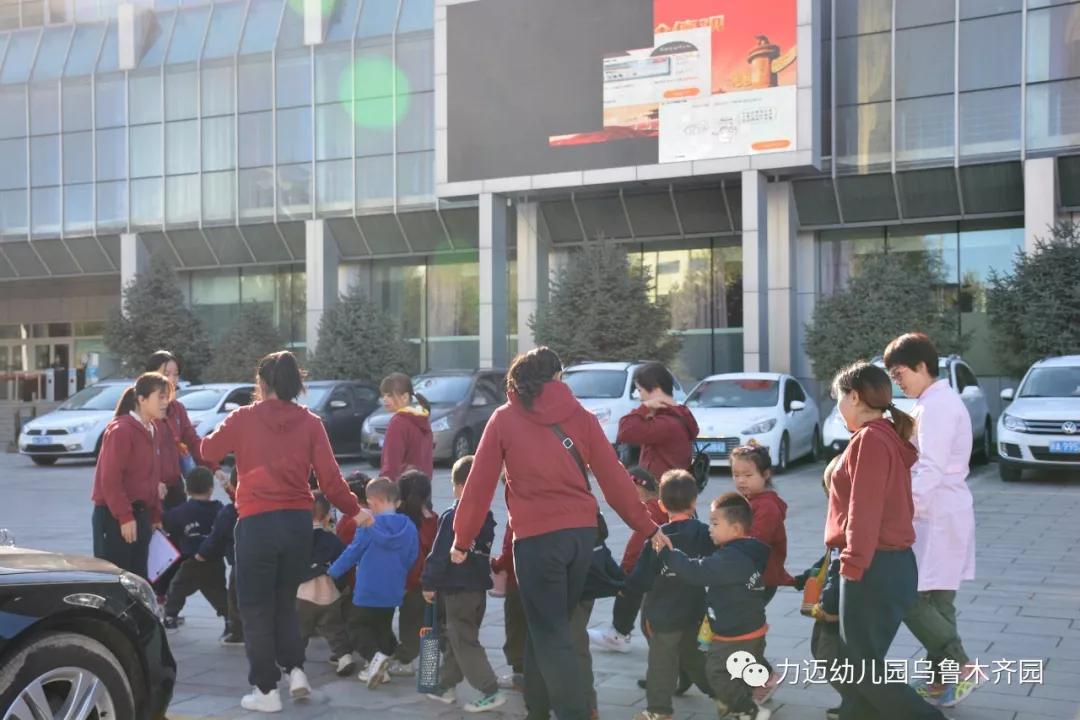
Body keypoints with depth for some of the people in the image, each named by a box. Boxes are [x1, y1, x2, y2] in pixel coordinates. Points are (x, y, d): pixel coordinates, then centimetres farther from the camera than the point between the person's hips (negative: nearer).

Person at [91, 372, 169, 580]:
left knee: (139, 578, 11)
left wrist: (155, 516, 15)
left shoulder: (152, 432, 13)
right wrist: (125, 516, -19)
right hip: (114, 517, -8)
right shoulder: (121, 430, -14)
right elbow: (110, 479, -19)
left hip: (141, 514, 8)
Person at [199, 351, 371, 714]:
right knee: (285, 602, 22)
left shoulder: (243, 418, -4)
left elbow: (208, 450, 12)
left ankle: (266, 690, 9)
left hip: (257, 523, -3)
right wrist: (354, 510, 11)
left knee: (257, 610, 9)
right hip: (298, 523, 3)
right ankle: (295, 670, 10)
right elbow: (330, 478, -3)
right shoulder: (310, 422, 0)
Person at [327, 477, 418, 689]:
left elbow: (352, 553, -8)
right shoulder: (408, 527, -5)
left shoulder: (368, 527, -15)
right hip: (393, 591, 4)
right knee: (384, 627, 20)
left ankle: (375, 656, -16)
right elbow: (412, 558, 2)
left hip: (367, 590, -4)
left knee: (365, 626, 8)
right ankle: (384, 663, 13)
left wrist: (332, 572, 7)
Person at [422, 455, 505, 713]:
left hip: (457, 589, -8)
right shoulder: (487, 517, 8)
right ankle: (445, 686, 28)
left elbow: (439, 554, -17)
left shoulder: (452, 517, -16)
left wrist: (430, 584, -11)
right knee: (456, 638, 19)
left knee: (464, 643, -3)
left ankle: (490, 692, -8)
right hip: (479, 587, 8)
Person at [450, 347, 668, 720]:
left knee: (549, 634, 3)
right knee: (552, 625, 20)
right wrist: (647, 526, 9)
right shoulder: (579, 415, 7)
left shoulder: (503, 420, 2)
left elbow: (480, 483, 1)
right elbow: (614, 476, 4)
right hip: (581, 532, 4)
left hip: (537, 537, -4)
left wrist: (463, 539, 9)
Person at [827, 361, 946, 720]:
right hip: (894, 563, 10)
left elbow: (864, 509, -20)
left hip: (873, 569, -10)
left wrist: (853, 563, -19)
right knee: (861, 661, 14)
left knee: (865, 668, -1)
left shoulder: (870, 439, -15)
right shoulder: (889, 436, 14)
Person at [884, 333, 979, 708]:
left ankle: (960, 666, -3)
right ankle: (941, 681, 18)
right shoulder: (940, 401, 15)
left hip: (938, 517, -10)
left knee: (910, 599, -7)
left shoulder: (936, 406, -17)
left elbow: (930, 470, -26)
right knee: (936, 600, 12)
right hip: (944, 514, 10)